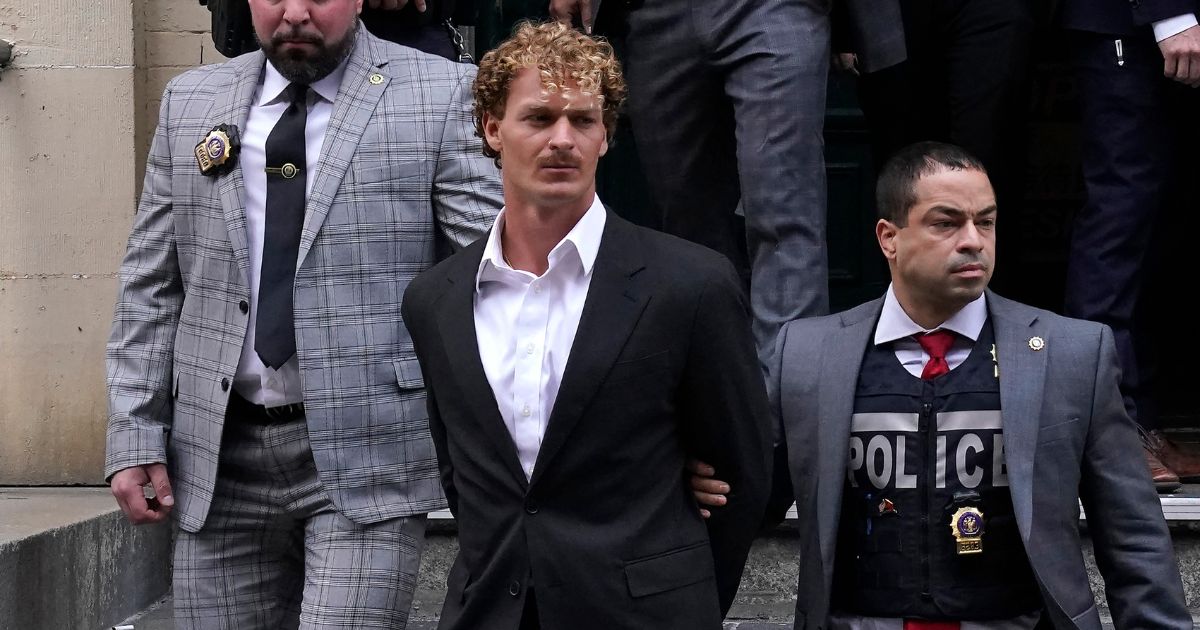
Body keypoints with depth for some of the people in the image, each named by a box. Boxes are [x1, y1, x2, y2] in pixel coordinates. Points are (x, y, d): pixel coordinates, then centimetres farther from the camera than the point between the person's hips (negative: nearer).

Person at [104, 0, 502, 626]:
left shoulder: (442, 95, -2)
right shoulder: (189, 103, 11)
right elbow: (149, 286, 12)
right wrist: (136, 434, 5)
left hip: (368, 451, -4)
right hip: (220, 455, 4)